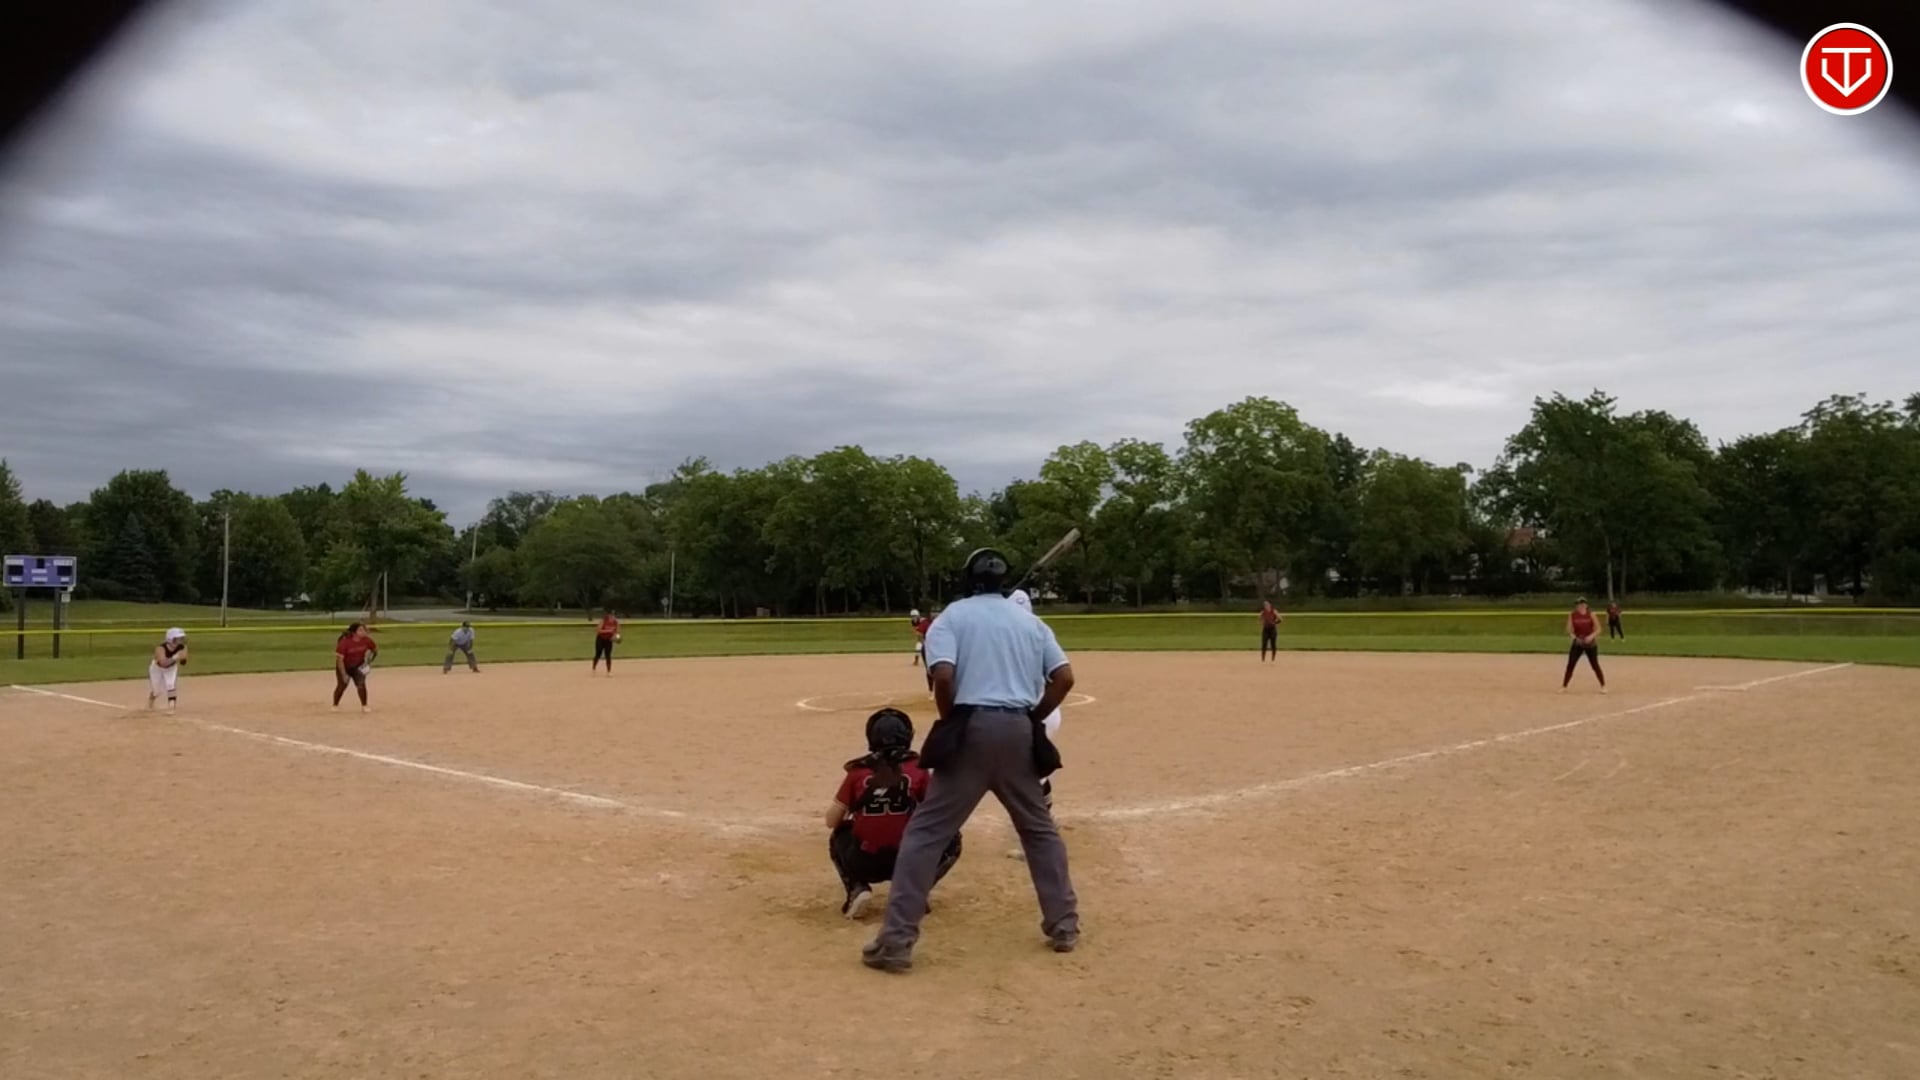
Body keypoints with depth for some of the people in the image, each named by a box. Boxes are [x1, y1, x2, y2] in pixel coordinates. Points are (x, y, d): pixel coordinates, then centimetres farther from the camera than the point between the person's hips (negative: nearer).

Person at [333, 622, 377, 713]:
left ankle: (364, 706, 2)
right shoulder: (345, 642, -30)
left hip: (358, 667, 2)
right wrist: (343, 674, -28)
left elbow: (375, 649, 1)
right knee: (341, 686, 5)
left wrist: (369, 660, -13)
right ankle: (335, 706, 27)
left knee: (361, 685, -10)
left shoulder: (366, 640, -18)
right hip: (344, 667, -2)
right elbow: (339, 659, -27)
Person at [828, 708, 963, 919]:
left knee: (839, 836, 34)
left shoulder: (858, 770, 4)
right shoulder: (917, 767, 2)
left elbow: (831, 821, 6)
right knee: (951, 840, 23)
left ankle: (857, 889, 8)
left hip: (863, 863, 1)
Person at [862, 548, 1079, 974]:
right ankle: (1064, 926, 22)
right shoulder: (1030, 620, 17)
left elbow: (943, 676, -11)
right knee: (1040, 828, 21)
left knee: (926, 831, 0)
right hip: (1019, 730, 4)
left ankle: (897, 940, -5)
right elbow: (1064, 678, 5)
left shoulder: (952, 615, 6)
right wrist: (1033, 718, 14)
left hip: (972, 727, -3)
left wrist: (950, 722, 4)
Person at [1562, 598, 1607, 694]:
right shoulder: (1572, 616, 0)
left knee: (1595, 665, 2)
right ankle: (1564, 687, 5)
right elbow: (1569, 630, 0)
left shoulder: (1590, 614, -3)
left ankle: (1603, 686, 16)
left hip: (1591, 643, -1)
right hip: (1578, 643, 1)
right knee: (1570, 665, -2)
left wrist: (1591, 636, -21)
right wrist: (1574, 637, -19)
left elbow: (1598, 629, -4)